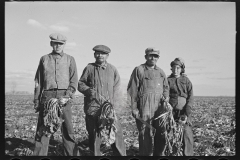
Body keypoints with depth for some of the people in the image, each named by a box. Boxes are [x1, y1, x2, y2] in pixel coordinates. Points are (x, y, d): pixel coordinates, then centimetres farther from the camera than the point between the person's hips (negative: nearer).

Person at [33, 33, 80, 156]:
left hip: (64, 96, -1)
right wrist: (36, 100, 7)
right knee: (42, 128, 0)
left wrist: (68, 94, -11)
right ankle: (39, 154, 7)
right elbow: (38, 81, 14)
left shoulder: (70, 59, 12)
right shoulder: (44, 59, 15)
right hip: (47, 96, 1)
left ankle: (72, 154, 6)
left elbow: (74, 80, 5)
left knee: (67, 129, -1)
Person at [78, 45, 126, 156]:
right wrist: (91, 92, -10)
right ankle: (95, 154, 19)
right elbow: (80, 84, 7)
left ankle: (120, 155, 7)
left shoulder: (112, 69, 9)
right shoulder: (89, 68, 6)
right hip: (92, 107, 0)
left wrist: (112, 100, -3)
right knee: (94, 134, 6)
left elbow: (116, 86, 11)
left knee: (116, 132, -4)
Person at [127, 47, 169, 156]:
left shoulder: (161, 72, 17)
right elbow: (132, 90, -2)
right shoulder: (139, 70, 2)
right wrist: (134, 108, -7)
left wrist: (166, 97, 2)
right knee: (145, 134, -3)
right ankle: (145, 154, 6)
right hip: (144, 106, -5)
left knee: (161, 133, 6)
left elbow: (166, 87, 24)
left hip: (160, 107, 5)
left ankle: (159, 154, 19)